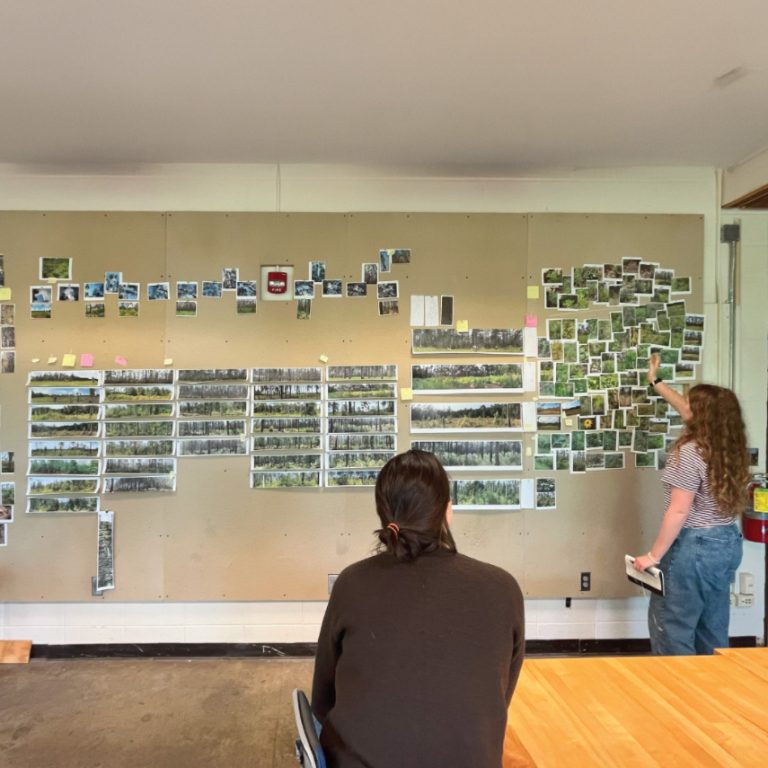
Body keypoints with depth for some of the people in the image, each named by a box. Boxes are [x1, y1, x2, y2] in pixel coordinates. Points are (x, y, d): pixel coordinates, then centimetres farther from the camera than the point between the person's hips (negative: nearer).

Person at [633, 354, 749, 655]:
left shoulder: (690, 452, -21)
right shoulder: (729, 445, 4)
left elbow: (679, 512, -22)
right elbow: (689, 412, 20)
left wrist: (653, 556, -16)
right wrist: (656, 382, 31)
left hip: (694, 547, -9)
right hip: (728, 543, 9)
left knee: (671, 630, 4)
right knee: (713, 630, 18)